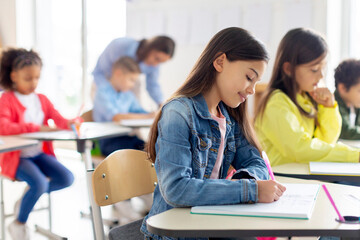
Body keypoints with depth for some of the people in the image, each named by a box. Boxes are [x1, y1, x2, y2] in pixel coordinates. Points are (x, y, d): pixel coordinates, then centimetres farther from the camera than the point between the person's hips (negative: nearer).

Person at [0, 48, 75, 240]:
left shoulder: (42, 100, 12)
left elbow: (59, 120, 2)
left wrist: (71, 123, -23)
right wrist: (35, 128, -31)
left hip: (39, 153, 6)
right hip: (16, 157, -6)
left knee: (67, 178, -12)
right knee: (40, 183, -28)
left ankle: (30, 194, 14)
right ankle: (19, 224, -1)